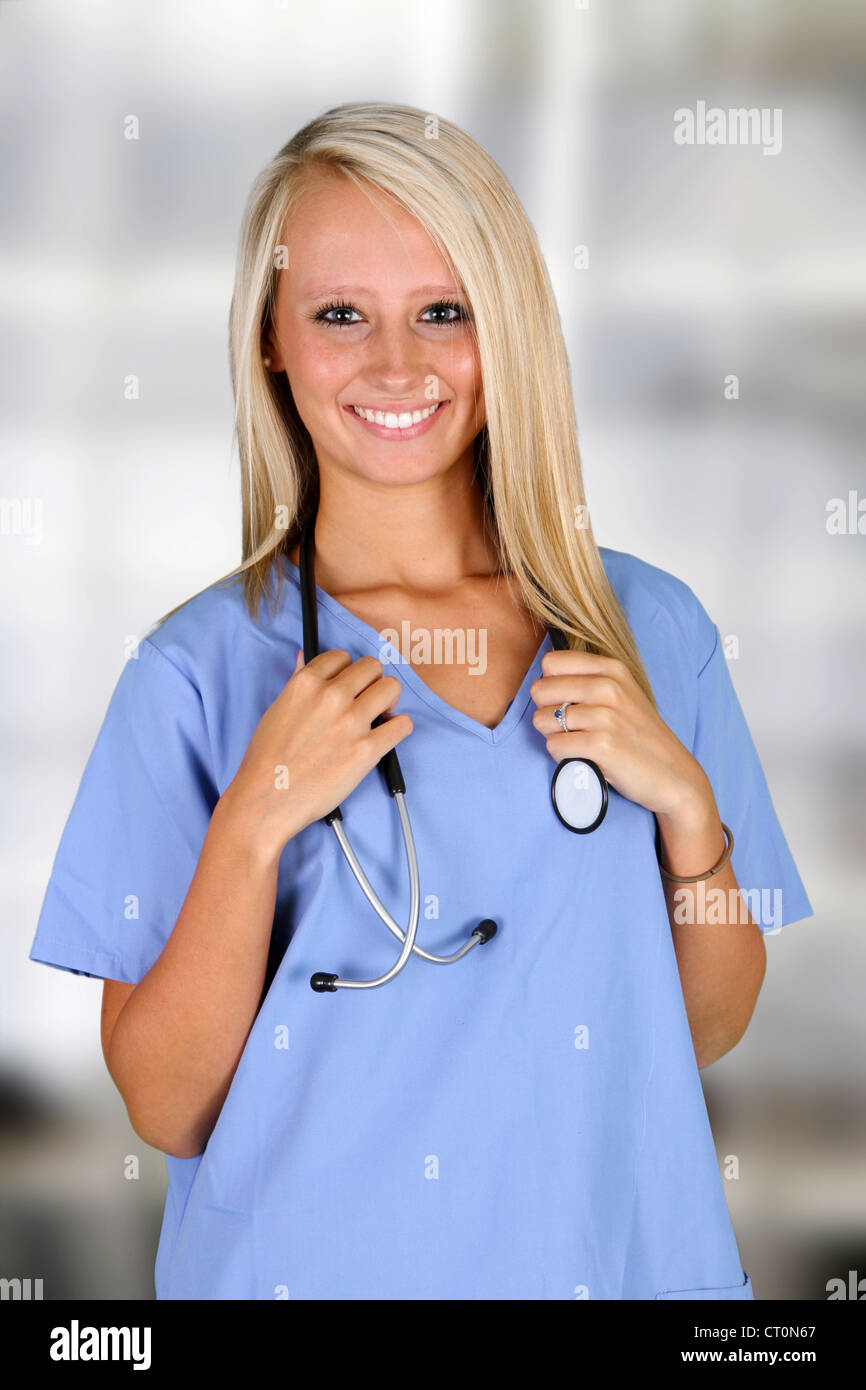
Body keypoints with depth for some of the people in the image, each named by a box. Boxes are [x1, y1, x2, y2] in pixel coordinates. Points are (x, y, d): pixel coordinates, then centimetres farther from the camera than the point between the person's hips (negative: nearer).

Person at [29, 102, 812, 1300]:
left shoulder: (651, 625, -4)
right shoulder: (203, 668, -11)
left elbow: (711, 1031, 2)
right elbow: (163, 1109, -11)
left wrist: (685, 799, -13)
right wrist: (255, 823, -22)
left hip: (614, 1247, 3)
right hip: (310, 1257, -2)